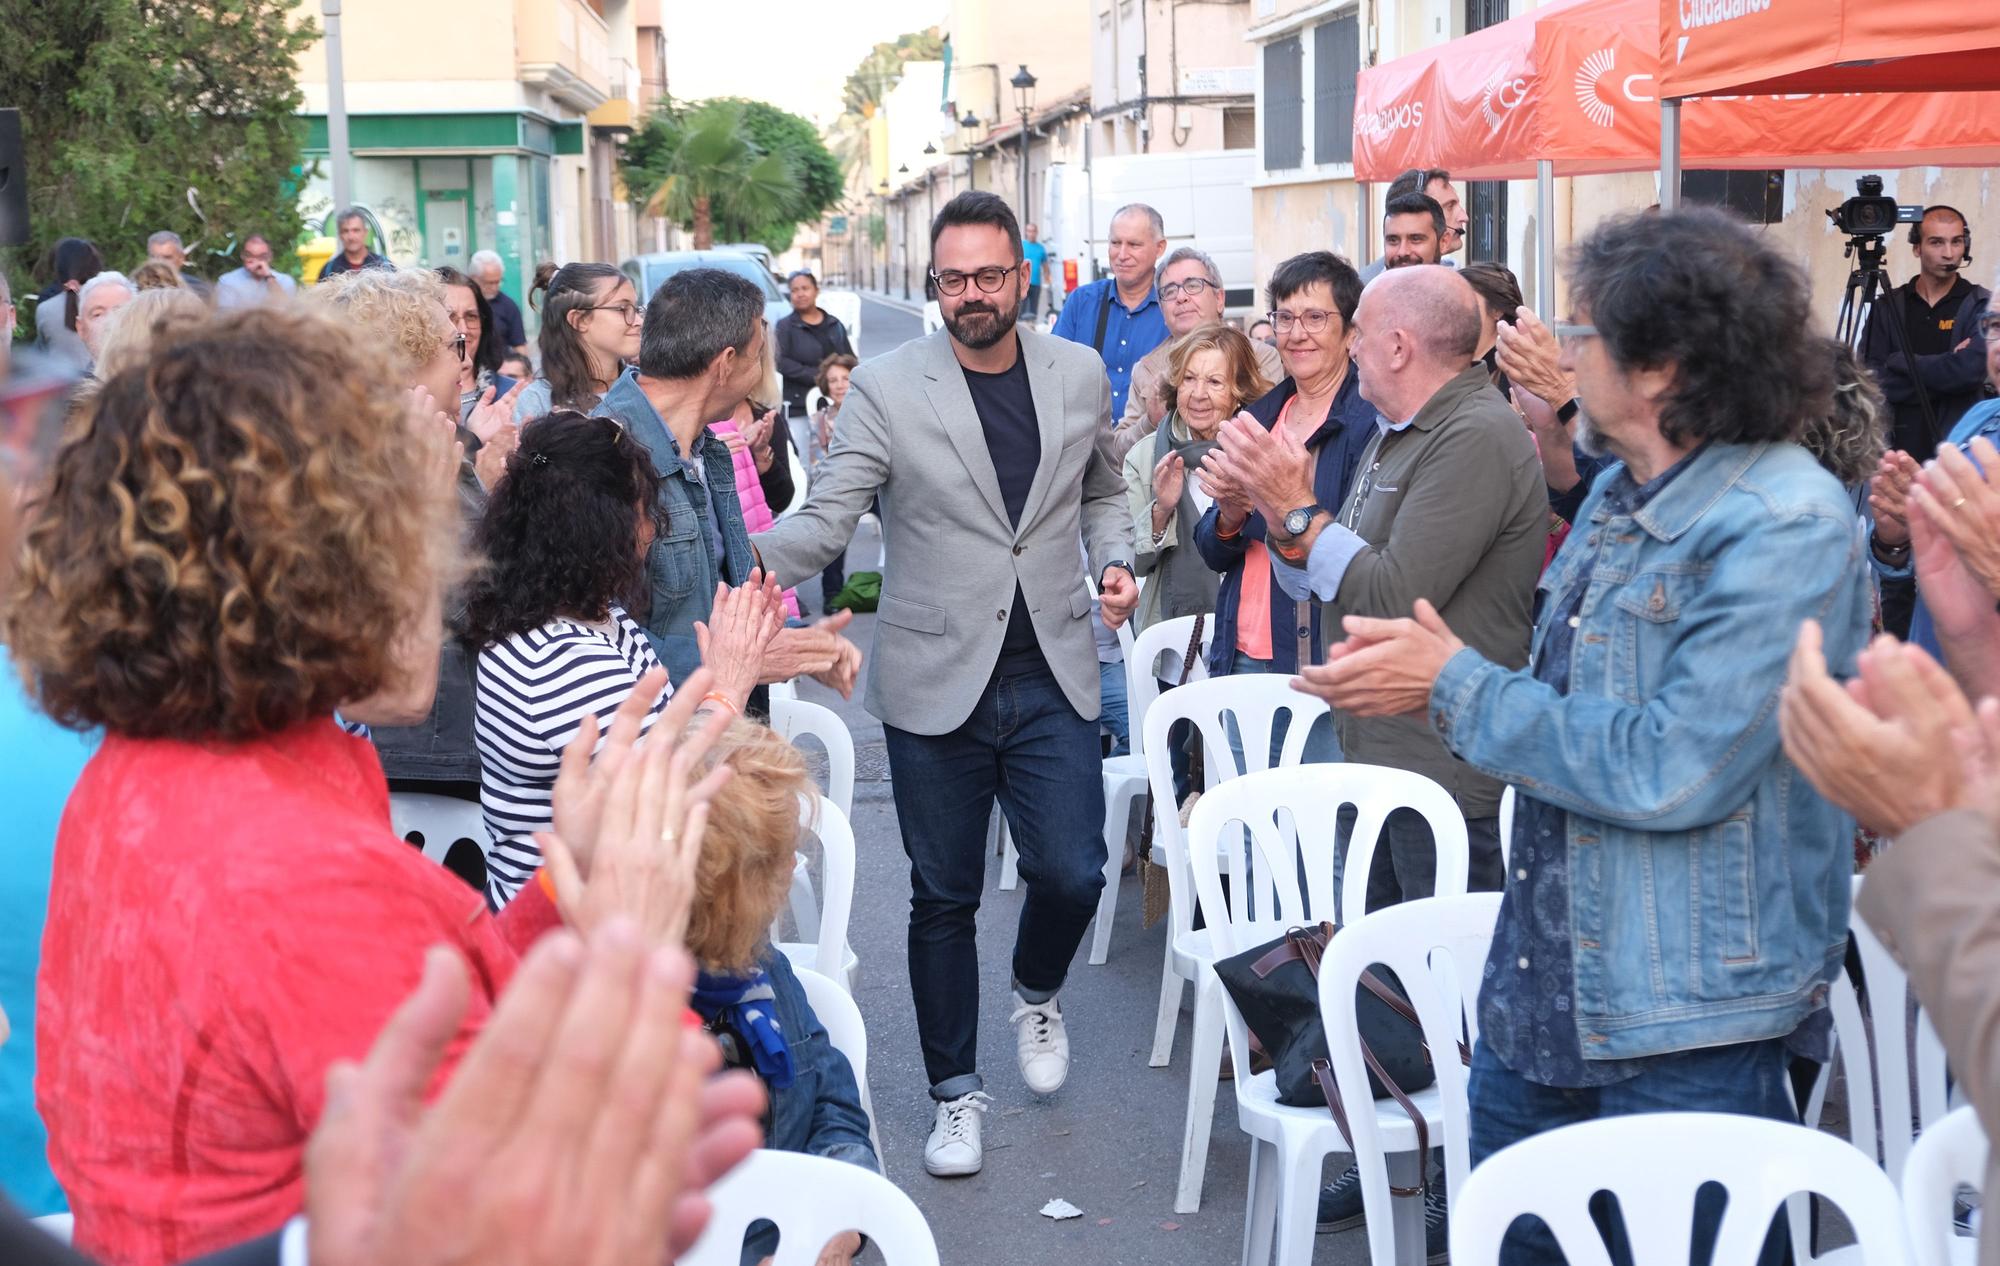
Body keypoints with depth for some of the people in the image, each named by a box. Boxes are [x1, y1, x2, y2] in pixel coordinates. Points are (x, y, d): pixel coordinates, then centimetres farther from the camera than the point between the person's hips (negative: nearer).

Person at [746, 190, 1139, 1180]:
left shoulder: (1079, 375, 5)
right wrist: (746, 562, -30)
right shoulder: (886, 388, -6)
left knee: (1071, 874, -4)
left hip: (1052, 678, 2)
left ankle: (1037, 995, 31)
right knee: (943, 899, 7)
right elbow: (825, 520, -11)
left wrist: (1114, 561, 1)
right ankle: (956, 1093, 24)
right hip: (936, 682, -2)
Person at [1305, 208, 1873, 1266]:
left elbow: (1669, 771, -26)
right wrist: (1420, 674, -1)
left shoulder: (1787, 526, -19)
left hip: (1692, 1036, -8)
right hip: (1539, 998, 9)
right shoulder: (1619, 494, 9)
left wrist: (1457, 687, -16)